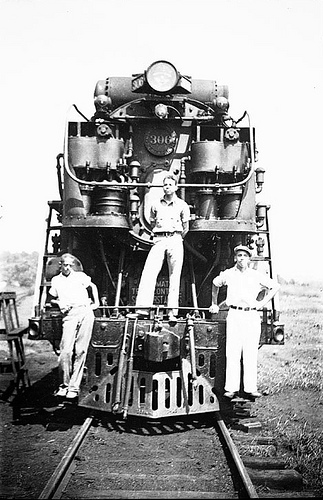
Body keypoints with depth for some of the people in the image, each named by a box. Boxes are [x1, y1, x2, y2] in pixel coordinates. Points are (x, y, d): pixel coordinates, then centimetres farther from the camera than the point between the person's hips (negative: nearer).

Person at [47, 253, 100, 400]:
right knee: (66, 351, -13)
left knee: (80, 351, -4)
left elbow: (93, 287, 28)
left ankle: (74, 387, 1)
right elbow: (50, 298, 25)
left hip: (86, 312, 0)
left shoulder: (80, 276, 17)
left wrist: (95, 302, 18)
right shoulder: (56, 281, 19)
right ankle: (65, 384, 4)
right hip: (69, 316, 0)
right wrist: (59, 303, 6)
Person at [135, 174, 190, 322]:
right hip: (159, 240, 1)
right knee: (149, 272, -15)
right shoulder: (156, 205, 15)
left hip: (175, 239, -1)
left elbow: (185, 228, 13)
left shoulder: (182, 205, 10)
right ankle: (142, 308, -20)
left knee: (175, 276, -4)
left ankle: (172, 312, -5)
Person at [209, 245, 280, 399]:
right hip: (234, 315, 0)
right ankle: (231, 388, 0)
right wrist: (214, 304, 27)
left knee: (251, 353, 1)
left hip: (252, 316, 0)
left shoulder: (257, 276, 6)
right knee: (232, 352, -3)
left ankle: (251, 388, 7)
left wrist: (263, 302, 8)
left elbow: (275, 286, 15)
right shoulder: (228, 274, 8)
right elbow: (215, 284, 27)